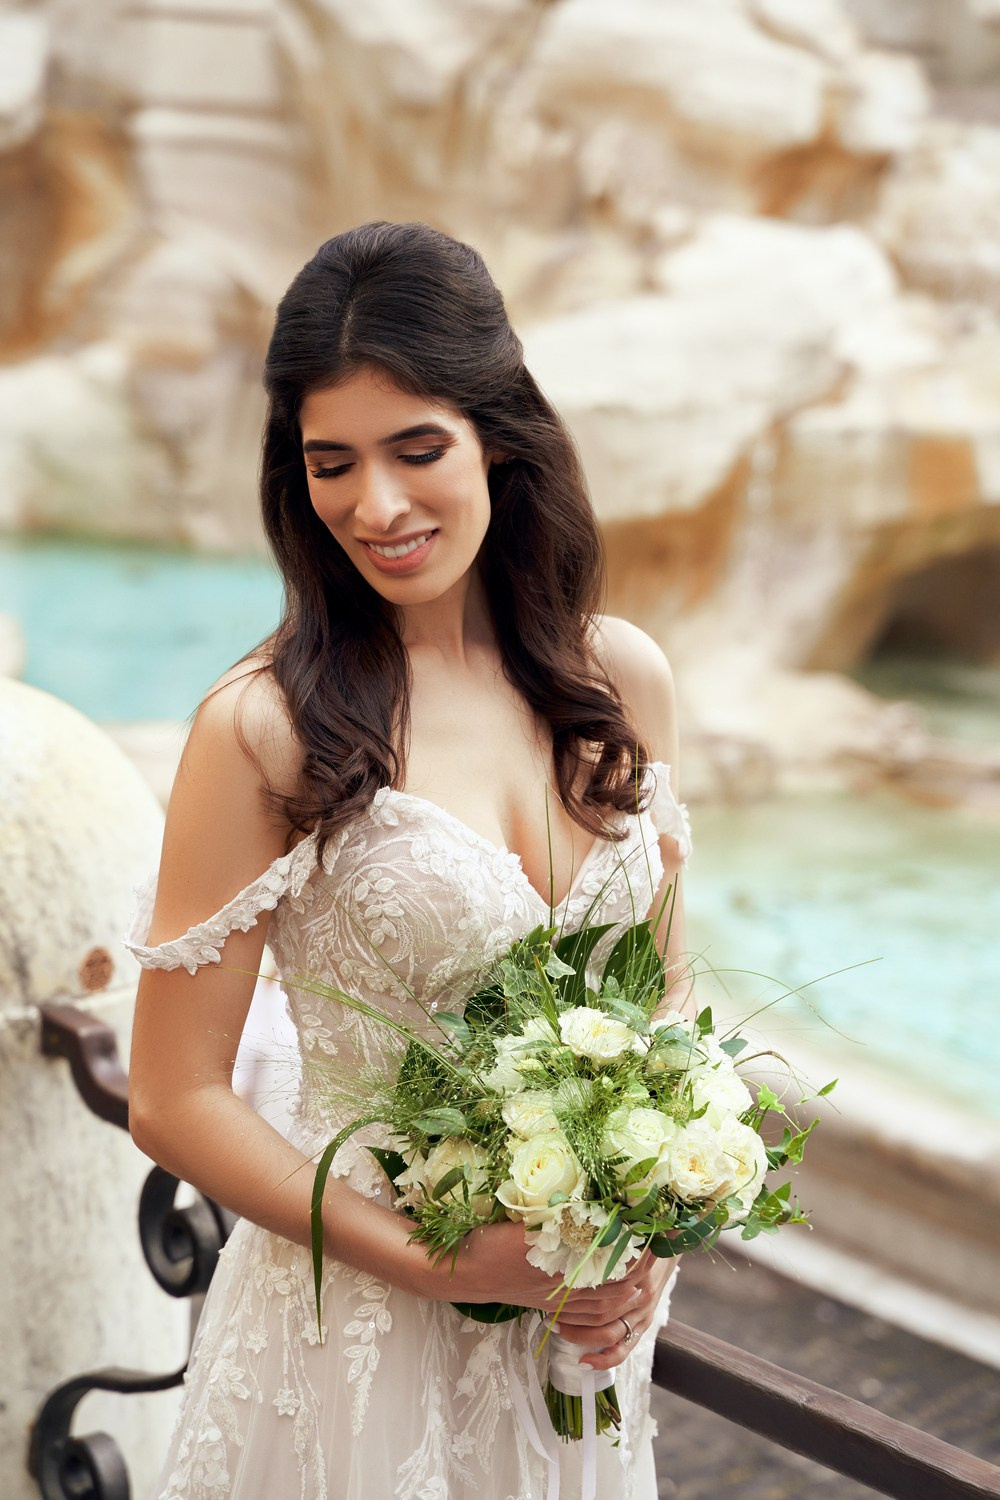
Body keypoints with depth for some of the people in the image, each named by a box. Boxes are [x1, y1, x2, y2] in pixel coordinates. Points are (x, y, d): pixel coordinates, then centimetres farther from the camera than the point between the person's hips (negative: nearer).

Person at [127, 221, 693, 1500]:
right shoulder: (262, 729, -17)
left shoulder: (621, 677, -4)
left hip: (584, 1310, 4)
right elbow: (174, 1104, -13)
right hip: (357, 1317, -4)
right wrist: (441, 1264, -16)